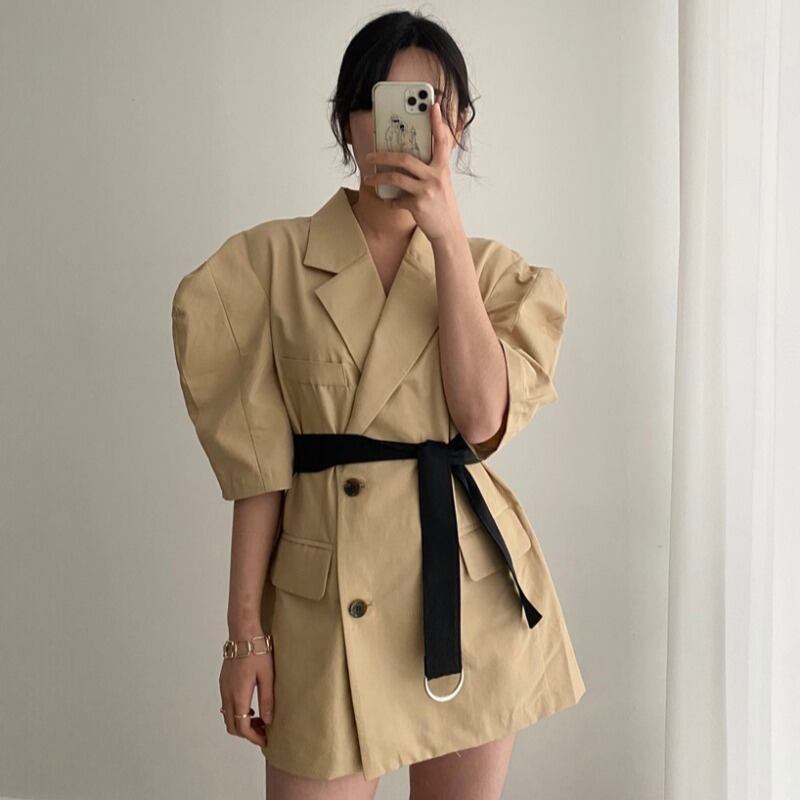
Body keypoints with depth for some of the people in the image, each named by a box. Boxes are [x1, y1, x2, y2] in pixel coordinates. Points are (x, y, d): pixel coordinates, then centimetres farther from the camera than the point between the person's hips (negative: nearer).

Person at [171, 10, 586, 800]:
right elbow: (258, 461, -2)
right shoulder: (272, 259, 0)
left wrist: (447, 235, -14)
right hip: (325, 597, -2)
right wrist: (244, 627, -4)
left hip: (468, 585, 3)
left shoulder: (492, 267, 6)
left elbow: (482, 420, -12)